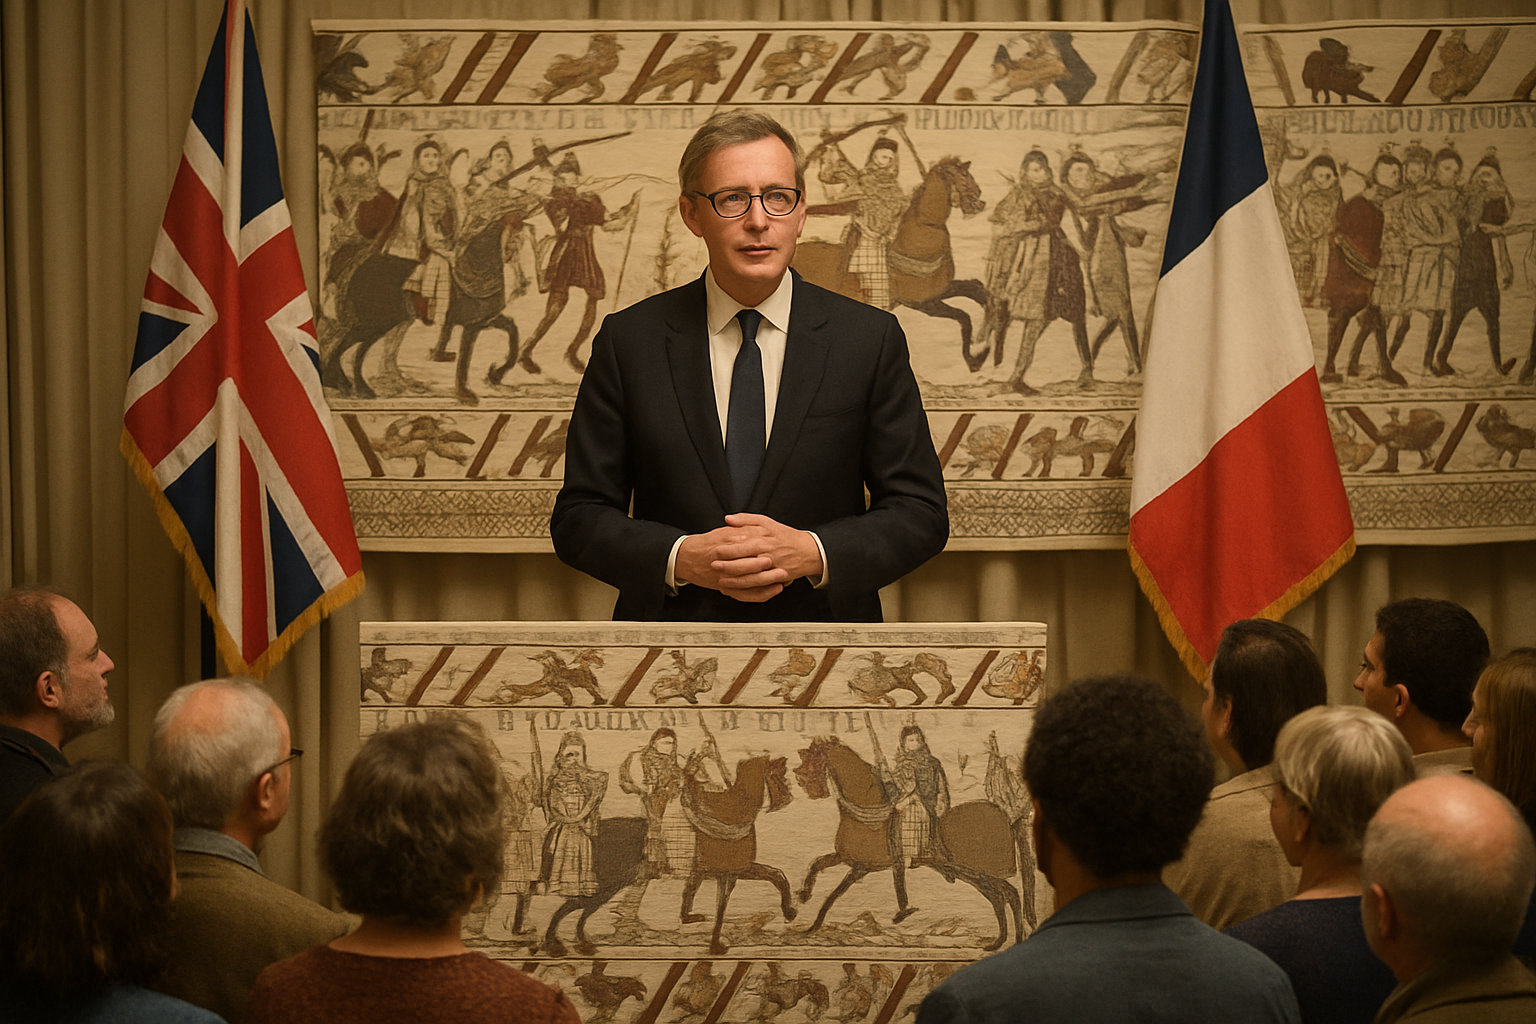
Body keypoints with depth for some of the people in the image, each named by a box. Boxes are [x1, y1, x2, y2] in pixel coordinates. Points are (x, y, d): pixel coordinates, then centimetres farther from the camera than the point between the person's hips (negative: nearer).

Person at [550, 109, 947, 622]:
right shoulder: (629, 341, 2)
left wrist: (812, 553, -15)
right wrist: (680, 558, -15)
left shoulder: (871, 339, 0)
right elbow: (578, 519, 2)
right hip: (671, 630, 3)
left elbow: (920, 513, 1)